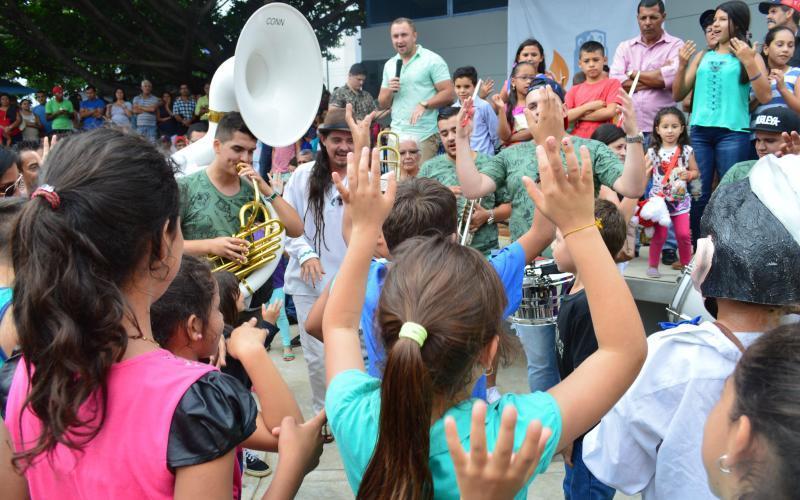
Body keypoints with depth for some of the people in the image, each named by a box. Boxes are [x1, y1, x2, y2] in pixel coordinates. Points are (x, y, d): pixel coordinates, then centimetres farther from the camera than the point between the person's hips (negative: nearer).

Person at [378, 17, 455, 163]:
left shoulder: (432, 60, -1)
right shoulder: (389, 65, 16)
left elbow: (449, 94, -7)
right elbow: (382, 104, 19)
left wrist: (424, 105, -19)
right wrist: (389, 91, -2)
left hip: (423, 136, -5)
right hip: (396, 134, 5)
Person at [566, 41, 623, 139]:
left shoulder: (612, 83, 7)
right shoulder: (574, 90, 16)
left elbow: (610, 112, -7)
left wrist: (577, 115, -1)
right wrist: (588, 106, -7)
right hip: (577, 139, 3)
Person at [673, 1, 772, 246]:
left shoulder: (750, 56, 6)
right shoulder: (702, 57, 16)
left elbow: (765, 97, -5)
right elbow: (678, 95, 14)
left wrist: (748, 61, -13)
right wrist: (682, 65, -1)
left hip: (733, 133, -3)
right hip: (699, 132, 3)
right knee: (697, 195, 2)